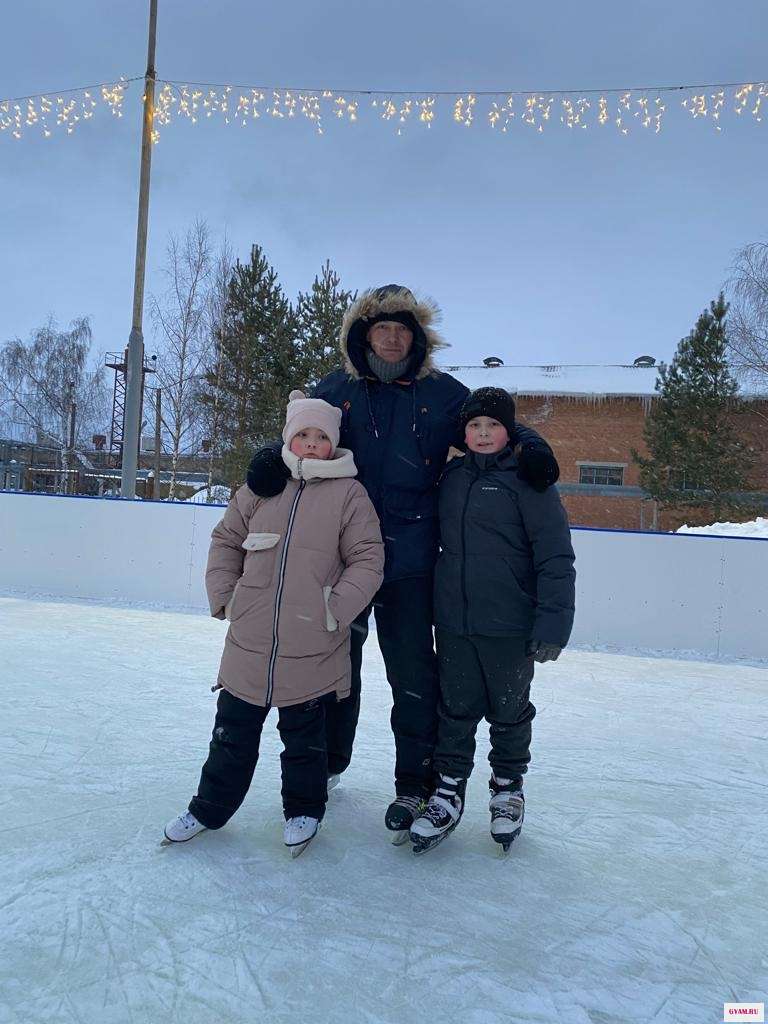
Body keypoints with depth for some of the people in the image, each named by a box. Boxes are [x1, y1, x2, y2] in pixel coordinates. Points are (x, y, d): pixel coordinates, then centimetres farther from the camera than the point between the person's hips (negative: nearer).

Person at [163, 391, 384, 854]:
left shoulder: (349, 493, -5)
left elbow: (368, 560, -6)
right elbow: (226, 541, 13)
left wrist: (335, 609, -13)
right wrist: (225, 597, 4)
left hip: (312, 649, -3)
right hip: (249, 642, 3)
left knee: (305, 736, 15)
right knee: (234, 730, 17)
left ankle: (304, 810, 37)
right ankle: (210, 807, 36)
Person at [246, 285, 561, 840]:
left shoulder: (442, 393, 2)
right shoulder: (335, 389, 6)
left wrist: (530, 445, -14)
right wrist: (275, 458, -17)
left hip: (409, 559, -2)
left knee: (412, 670, 2)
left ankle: (416, 783, 20)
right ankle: (326, 761, 38)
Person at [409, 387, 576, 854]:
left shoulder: (529, 480, -9)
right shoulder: (451, 476, 7)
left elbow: (556, 557, -12)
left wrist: (552, 625, -17)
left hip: (510, 627, -4)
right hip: (454, 623, 4)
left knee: (509, 711, 14)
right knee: (455, 710, 13)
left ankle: (508, 790, 35)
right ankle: (448, 794, 29)